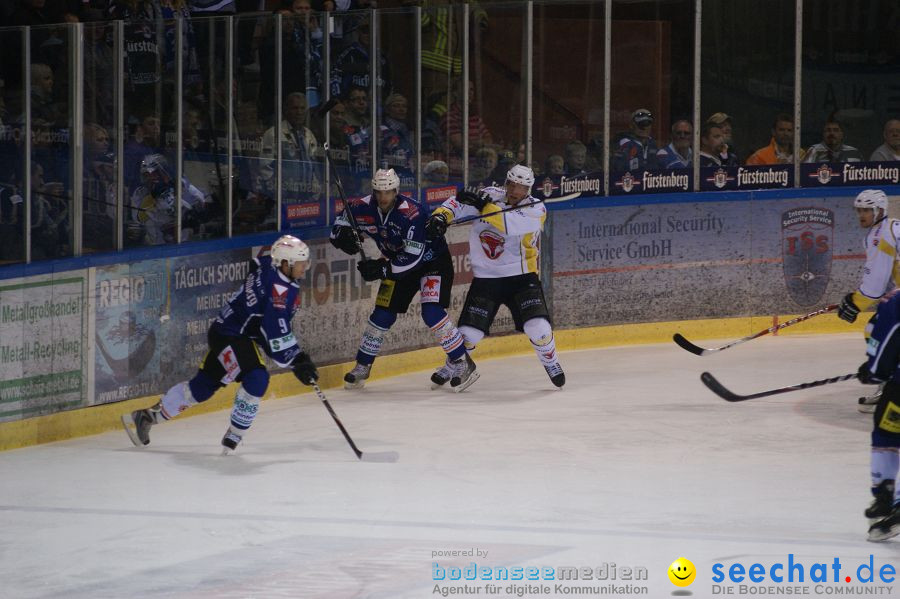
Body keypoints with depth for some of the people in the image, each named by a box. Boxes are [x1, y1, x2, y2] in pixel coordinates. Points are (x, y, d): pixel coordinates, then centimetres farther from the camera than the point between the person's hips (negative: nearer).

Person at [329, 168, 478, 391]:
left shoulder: (413, 212, -33)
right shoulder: (365, 207, -15)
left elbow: (412, 257, -34)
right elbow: (344, 216, 3)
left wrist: (383, 269, -37)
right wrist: (343, 234, -19)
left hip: (433, 261, -6)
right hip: (397, 265, 6)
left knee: (432, 312, -22)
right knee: (382, 315, 3)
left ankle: (462, 363, -14)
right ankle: (362, 367, 17)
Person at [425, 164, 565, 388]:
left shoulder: (536, 209, -10)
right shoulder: (491, 195, -4)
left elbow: (513, 225, -30)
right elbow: (460, 202, -12)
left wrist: (486, 207, -39)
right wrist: (441, 215, -33)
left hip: (522, 276, -1)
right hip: (486, 277, 1)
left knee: (538, 327, -15)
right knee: (469, 332, -1)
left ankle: (551, 362, 16)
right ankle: (452, 365, 28)